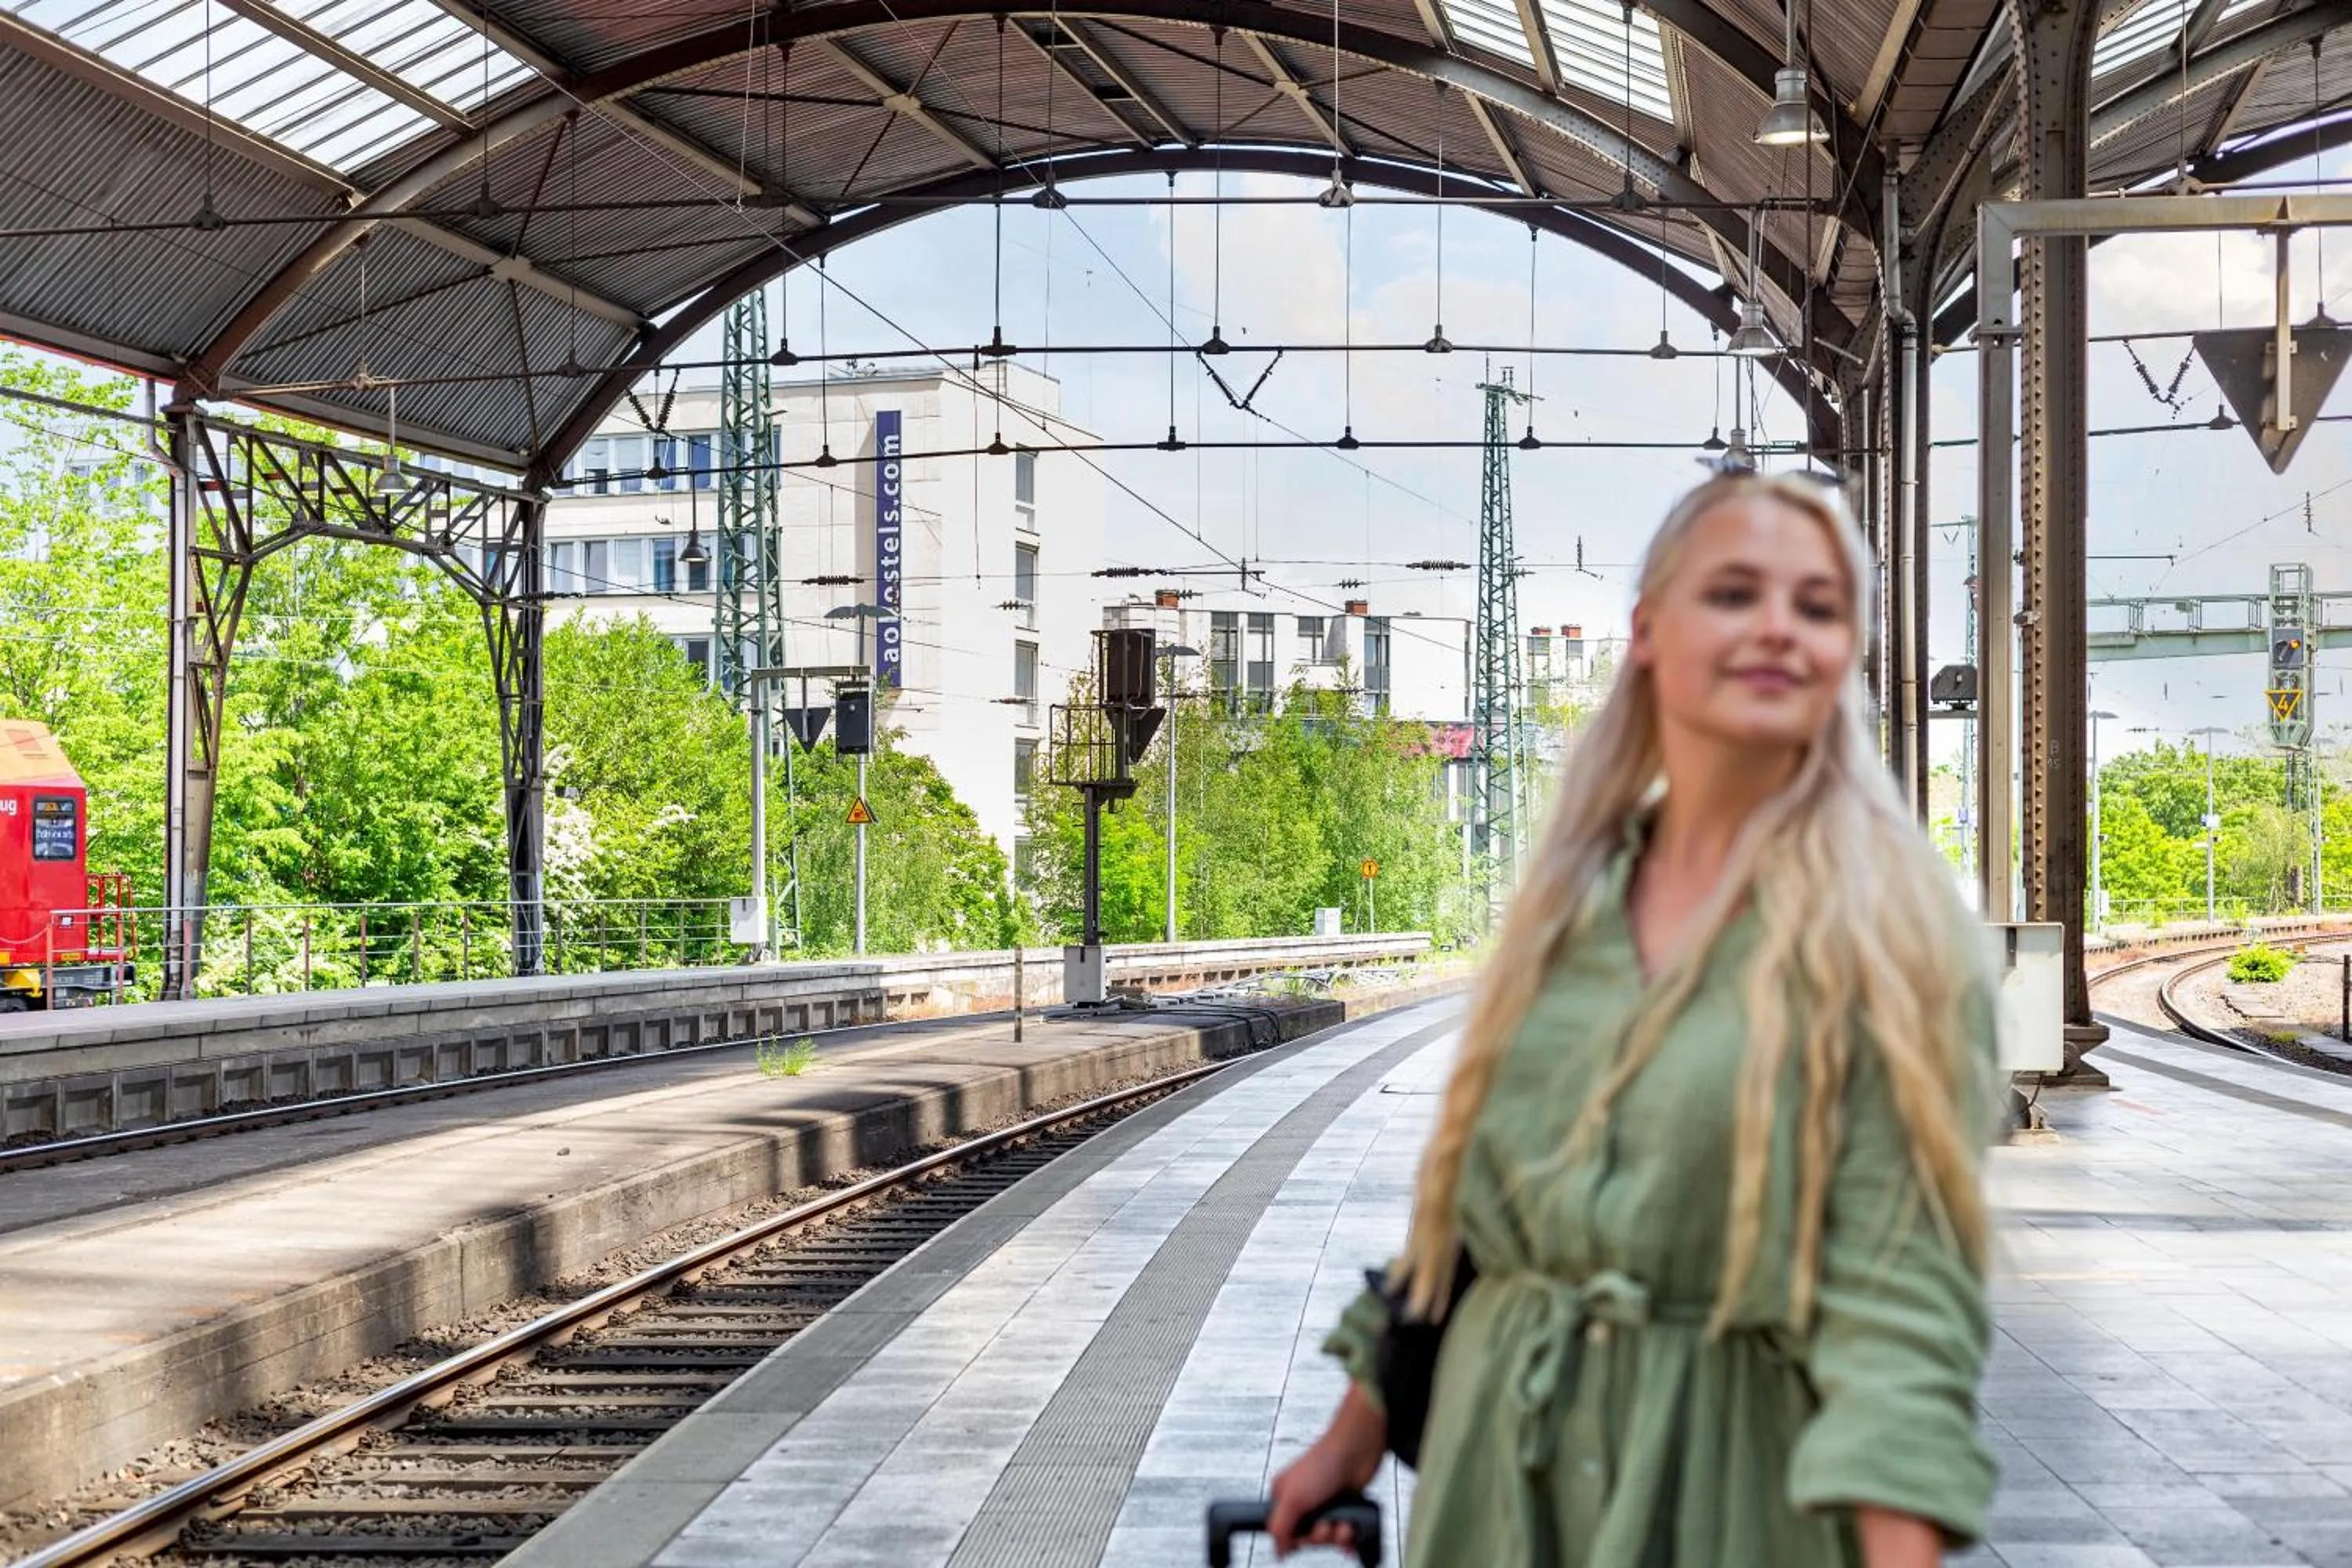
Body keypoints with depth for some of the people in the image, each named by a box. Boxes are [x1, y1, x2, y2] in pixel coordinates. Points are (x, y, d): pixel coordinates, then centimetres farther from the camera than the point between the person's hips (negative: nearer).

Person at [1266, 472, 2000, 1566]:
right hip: (1504, 1470, 5)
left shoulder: (1895, 935, -10)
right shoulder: (1568, 901, 5)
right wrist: (1353, 1437, 18)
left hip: (1734, 1479, -4)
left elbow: (1904, 1285, -17)